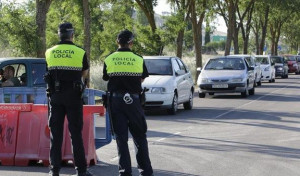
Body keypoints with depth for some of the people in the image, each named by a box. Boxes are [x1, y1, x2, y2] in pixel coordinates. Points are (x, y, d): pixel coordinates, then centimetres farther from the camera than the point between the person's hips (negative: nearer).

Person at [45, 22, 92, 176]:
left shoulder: (49, 53, 1)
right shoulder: (80, 52, -6)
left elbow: (50, 71, 11)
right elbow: (84, 73, 8)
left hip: (55, 95, 2)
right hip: (73, 95, -2)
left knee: (55, 133, 6)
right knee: (75, 133, 2)